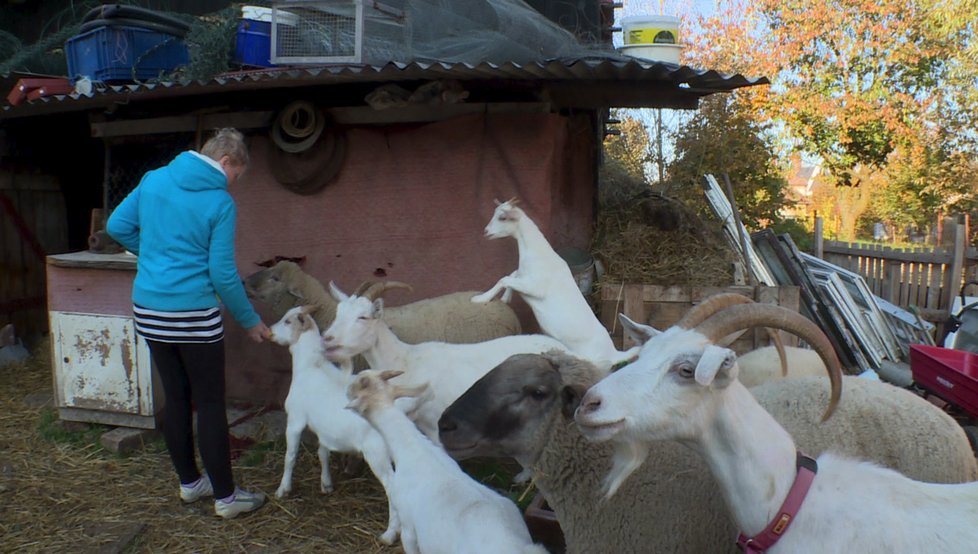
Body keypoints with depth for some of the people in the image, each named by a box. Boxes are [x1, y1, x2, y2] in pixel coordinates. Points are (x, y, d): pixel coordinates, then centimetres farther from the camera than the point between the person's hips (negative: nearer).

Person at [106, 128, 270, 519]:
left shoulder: (153, 180, 4)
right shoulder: (220, 203, -12)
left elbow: (117, 226, 10)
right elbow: (223, 274, -12)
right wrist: (250, 321, -1)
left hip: (148, 311, 6)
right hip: (193, 315, -6)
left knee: (175, 398, 16)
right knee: (210, 404, 2)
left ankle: (189, 482, 29)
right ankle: (225, 497, 9)